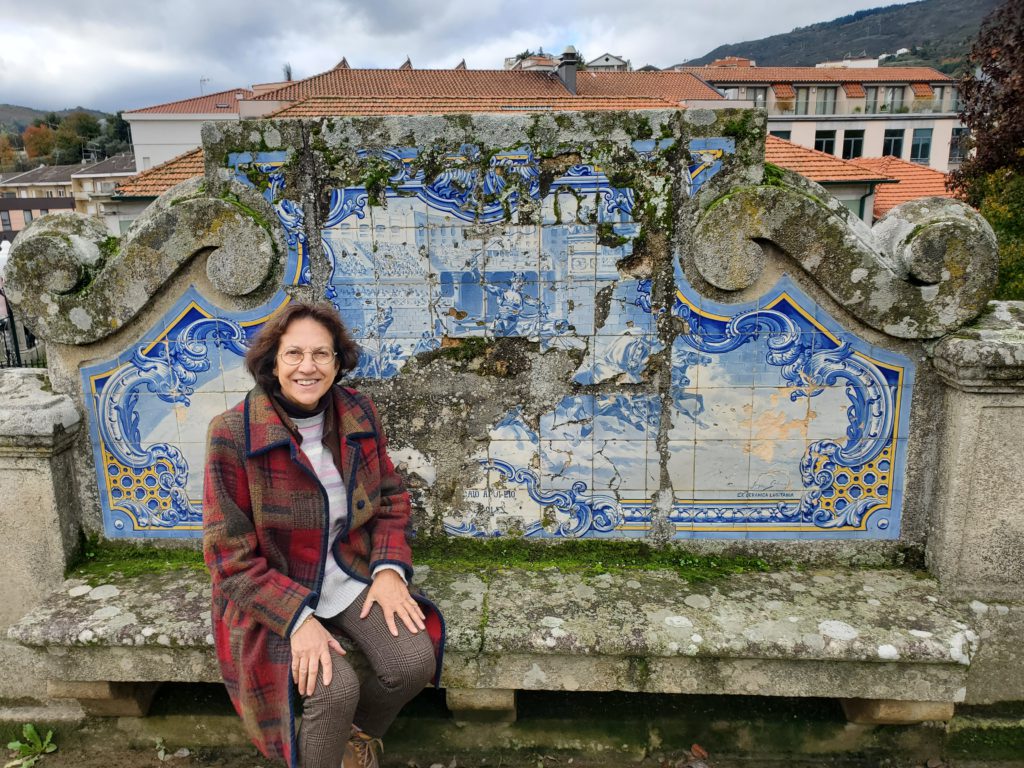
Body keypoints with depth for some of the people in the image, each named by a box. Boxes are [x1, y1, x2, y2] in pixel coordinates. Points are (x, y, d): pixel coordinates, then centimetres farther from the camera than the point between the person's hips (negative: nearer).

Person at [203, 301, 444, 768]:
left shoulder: (359, 415, -5)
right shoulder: (232, 434, -18)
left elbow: (391, 499, 6)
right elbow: (231, 557, -14)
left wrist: (389, 568, -10)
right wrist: (297, 618, -24)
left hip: (351, 578, 4)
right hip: (272, 595, -4)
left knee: (416, 660, -15)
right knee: (336, 689, -26)